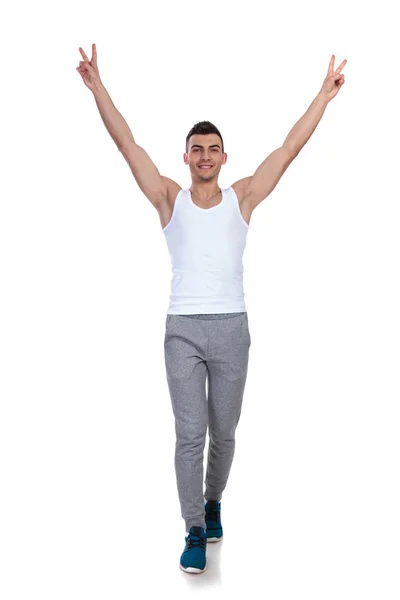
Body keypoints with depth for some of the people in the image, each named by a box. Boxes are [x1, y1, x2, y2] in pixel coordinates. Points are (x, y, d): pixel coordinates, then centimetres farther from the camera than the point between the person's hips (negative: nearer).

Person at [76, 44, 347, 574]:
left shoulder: (242, 198, 6)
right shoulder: (170, 198, 4)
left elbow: (289, 149, 5)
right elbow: (127, 144, 0)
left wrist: (324, 95, 5)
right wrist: (97, 86, -4)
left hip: (231, 329, 1)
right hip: (183, 330, -1)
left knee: (223, 432, 13)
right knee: (190, 435, -1)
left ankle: (212, 501, 38)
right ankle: (196, 531, 11)